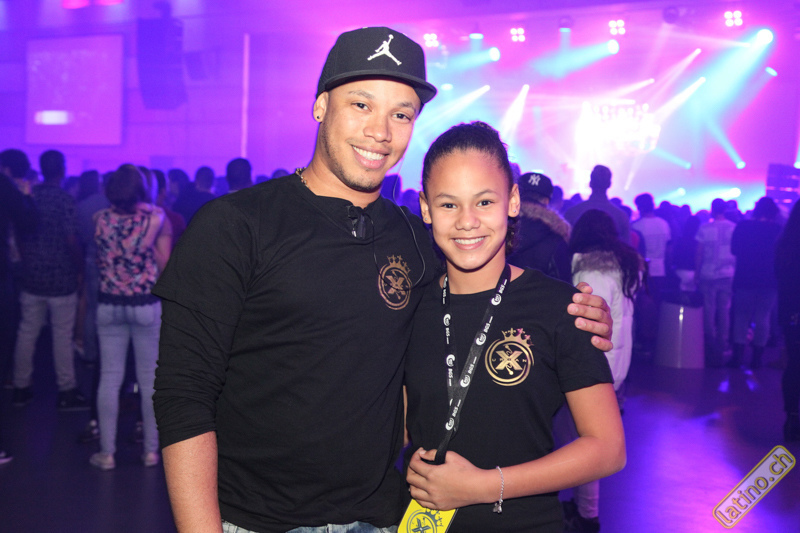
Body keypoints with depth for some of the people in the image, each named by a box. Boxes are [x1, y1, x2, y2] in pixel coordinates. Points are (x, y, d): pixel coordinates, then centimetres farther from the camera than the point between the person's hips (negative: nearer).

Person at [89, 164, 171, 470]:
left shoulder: (100, 219, 0)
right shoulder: (156, 218, -9)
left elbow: (99, 260, 13)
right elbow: (164, 264, -8)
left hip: (109, 305, 2)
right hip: (148, 306, -2)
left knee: (109, 378, 7)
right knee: (149, 379, 8)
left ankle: (107, 453, 11)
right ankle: (151, 450, 14)